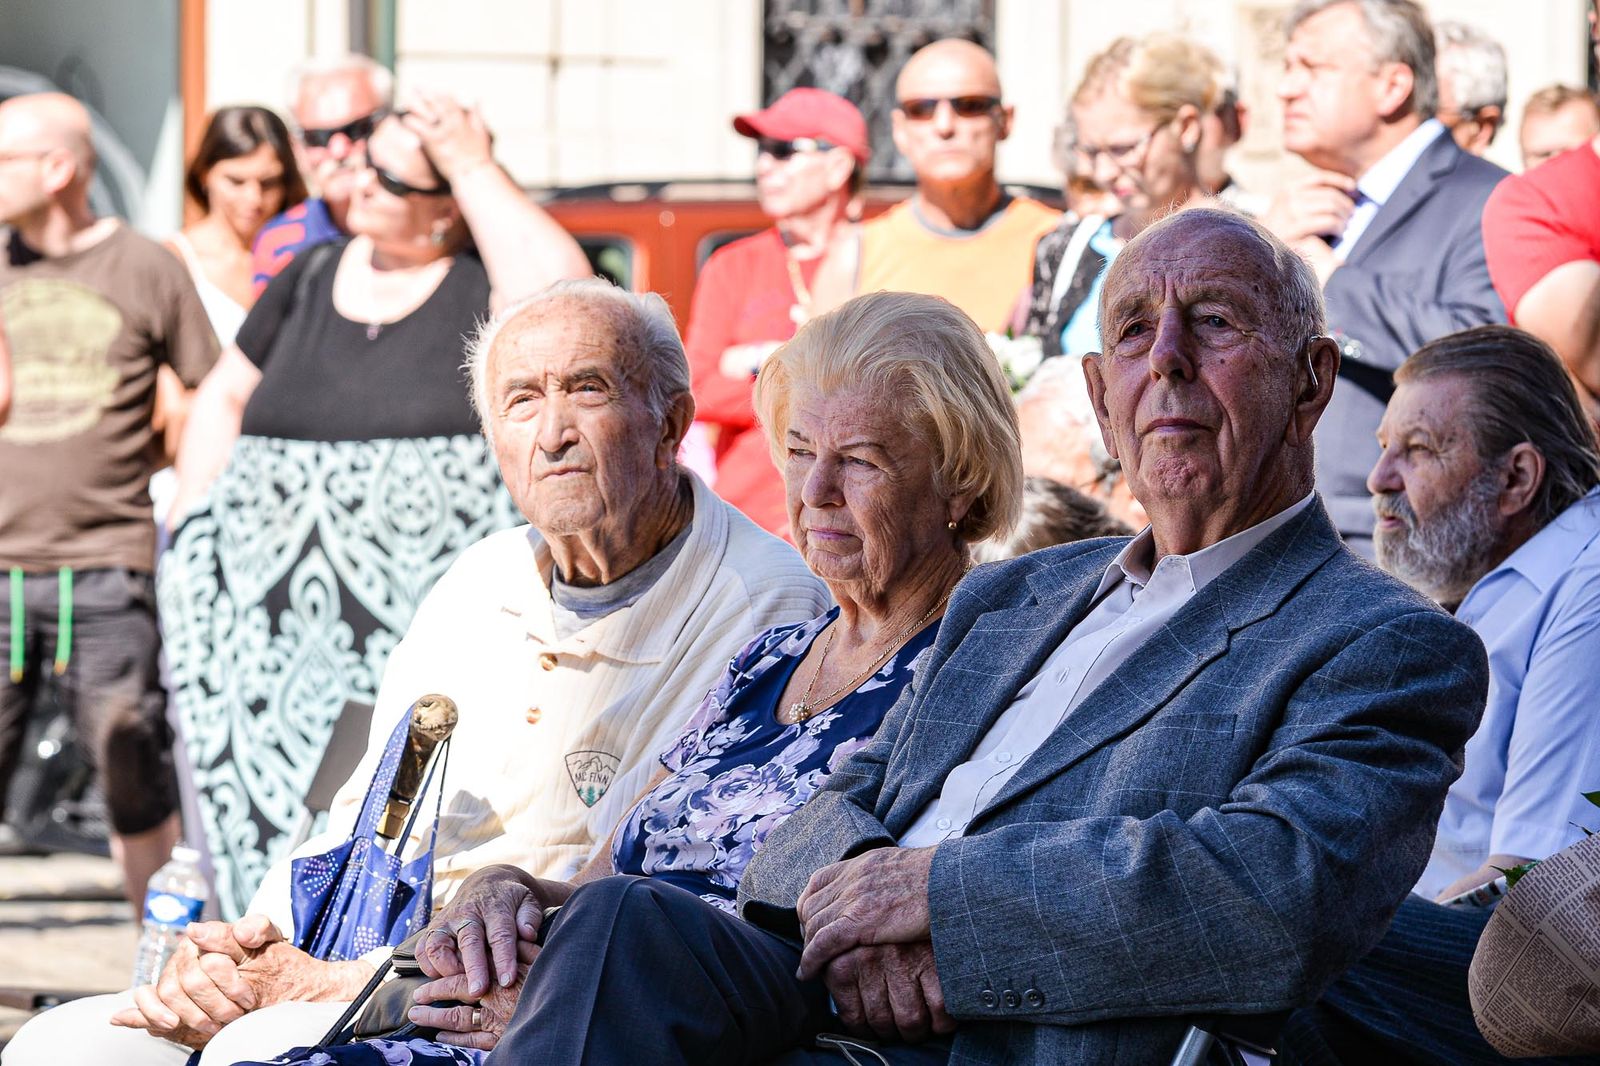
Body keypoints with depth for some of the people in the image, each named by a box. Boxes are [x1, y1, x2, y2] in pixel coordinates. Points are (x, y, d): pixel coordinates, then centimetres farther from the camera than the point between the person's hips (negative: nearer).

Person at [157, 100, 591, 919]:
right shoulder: (311, 279, 15)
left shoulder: (478, 284, -2)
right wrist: (191, 535, 14)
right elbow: (223, 399, 25)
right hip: (279, 627, 5)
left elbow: (558, 297, -25)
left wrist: (475, 170, -17)